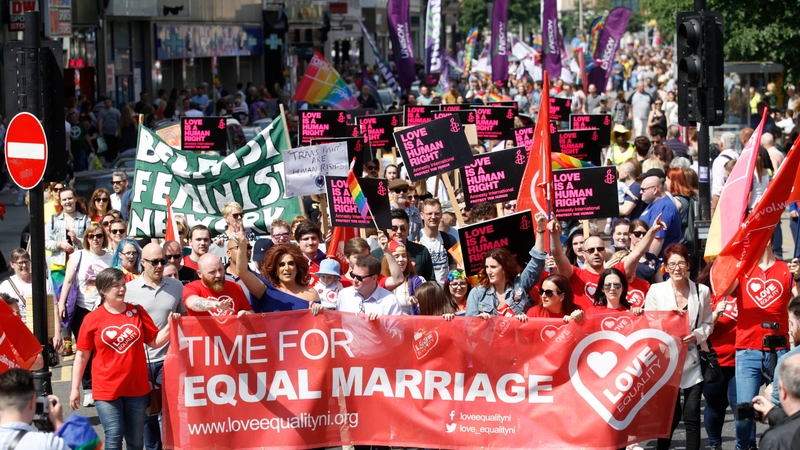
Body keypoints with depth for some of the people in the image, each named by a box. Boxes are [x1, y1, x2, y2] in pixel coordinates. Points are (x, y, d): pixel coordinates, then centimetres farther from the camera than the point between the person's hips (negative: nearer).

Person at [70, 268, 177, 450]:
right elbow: (82, 356, -1)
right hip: (107, 389, -3)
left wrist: (170, 325, -12)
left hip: (136, 388, 3)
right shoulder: (92, 319, -5)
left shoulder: (137, 312, 3)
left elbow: (155, 342, 5)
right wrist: (75, 388, -2)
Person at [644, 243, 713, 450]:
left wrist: (697, 335, -12)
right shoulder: (656, 290, 1)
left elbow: (708, 323, 8)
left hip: (693, 361, 1)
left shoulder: (702, 291, 3)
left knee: (692, 415, -3)